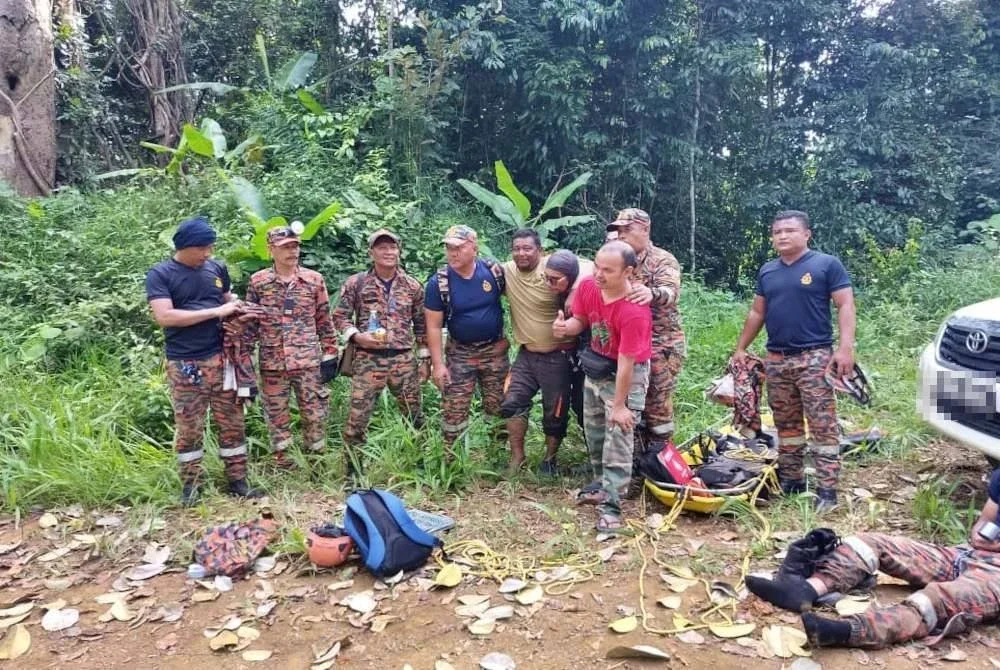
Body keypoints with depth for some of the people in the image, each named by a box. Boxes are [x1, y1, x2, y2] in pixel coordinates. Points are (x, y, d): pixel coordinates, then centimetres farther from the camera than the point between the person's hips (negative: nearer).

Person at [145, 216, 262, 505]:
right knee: (189, 428, 5)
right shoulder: (159, 274, -5)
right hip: (185, 364, -3)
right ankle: (190, 484, 19)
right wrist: (215, 312, -17)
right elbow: (164, 316, -17)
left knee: (232, 421, 6)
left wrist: (237, 309, -1)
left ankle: (237, 479, 16)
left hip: (220, 358, 4)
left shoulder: (217, 268, 7)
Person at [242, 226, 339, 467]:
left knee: (315, 415, 5)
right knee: (276, 416, 10)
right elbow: (249, 322, 6)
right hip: (272, 363, 0)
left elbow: (324, 321, 5)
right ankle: (282, 461, 25)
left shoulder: (314, 280, 1)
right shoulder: (257, 282, 1)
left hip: (308, 362, 0)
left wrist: (330, 355, 2)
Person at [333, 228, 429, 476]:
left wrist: (425, 358, 7)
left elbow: (421, 325, 10)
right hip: (368, 360, -2)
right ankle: (352, 470, 15)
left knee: (414, 416, 10)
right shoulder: (355, 283, 0)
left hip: (404, 360, 2)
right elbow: (340, 316, 5)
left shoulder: (412, 286, 6)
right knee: (357, 418, 0)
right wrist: (357, 336, -13)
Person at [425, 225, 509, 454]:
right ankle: (450, 456, 16)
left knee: (498, 407, 11)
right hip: (459, 354, -1)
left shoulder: (495, 271, -10)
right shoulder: (439, 282, -14)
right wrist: (438, 364, -12)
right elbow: (433, 326, -10)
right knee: (453, 410, 1)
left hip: (495, 350, 1)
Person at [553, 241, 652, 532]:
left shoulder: (634, 311, -33)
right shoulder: (588, 286, -14)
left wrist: (619, 405, -20)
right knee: (594, 431, 19)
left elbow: (626, 363, -28)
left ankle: (610, 505, 3)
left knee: (618, 438, -6)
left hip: (627, 374, -7)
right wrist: (565, 327, -20)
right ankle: (604, 483, 39)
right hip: (595, 366, 7)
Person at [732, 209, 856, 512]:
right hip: (776, 359, 6)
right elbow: (757, 312, 20)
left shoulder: (827, 265, -2)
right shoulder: (767, 271, 14)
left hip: (815, 358, -5)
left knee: (823, 426, -6)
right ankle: (791, 480, 22)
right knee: (786, 425, 12)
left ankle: (827, 489, 0)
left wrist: (846, 347, -18)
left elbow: (846, 305, -7)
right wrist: (741, 348, 17)